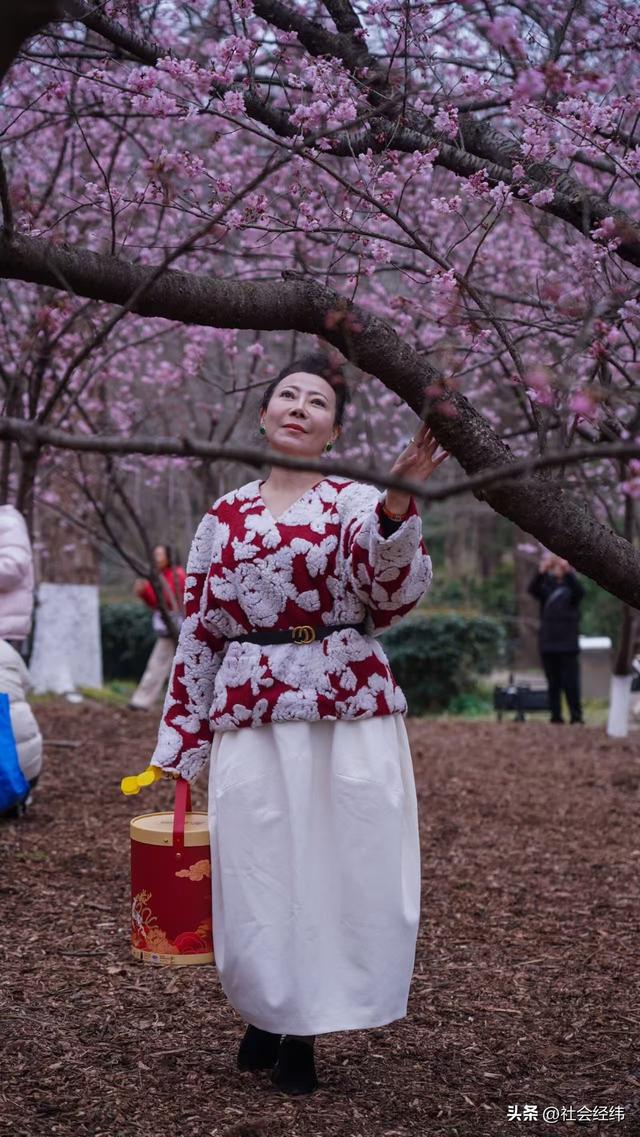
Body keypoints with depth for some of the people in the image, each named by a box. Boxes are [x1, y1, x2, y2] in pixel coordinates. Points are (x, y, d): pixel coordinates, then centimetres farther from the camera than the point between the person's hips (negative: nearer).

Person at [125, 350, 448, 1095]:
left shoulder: (356, 502, 2)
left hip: (352, 718, -2)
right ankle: (265, 1012, 31)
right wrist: (177, 745, 11)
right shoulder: (224, 518, 10)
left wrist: (398, 508, -35)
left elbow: (396, 591, -17)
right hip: (251, 724, 2)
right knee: (257, 875, 5)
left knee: (344, 869, 3)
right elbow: (197, 634, 13)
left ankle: (302, 1036, 22)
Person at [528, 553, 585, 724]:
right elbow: (533, 590, -11)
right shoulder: (547, 585, 10)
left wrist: (568, 571, -32)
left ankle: (576, 716, -3)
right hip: (548, 644, 2)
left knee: (571, 683, -6)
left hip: (568, 644, -2)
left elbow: (579, 592, -18)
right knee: (553, 683, 5)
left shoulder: (571, 585, 5)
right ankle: (556, 715, 8)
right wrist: (542, 571, -29)